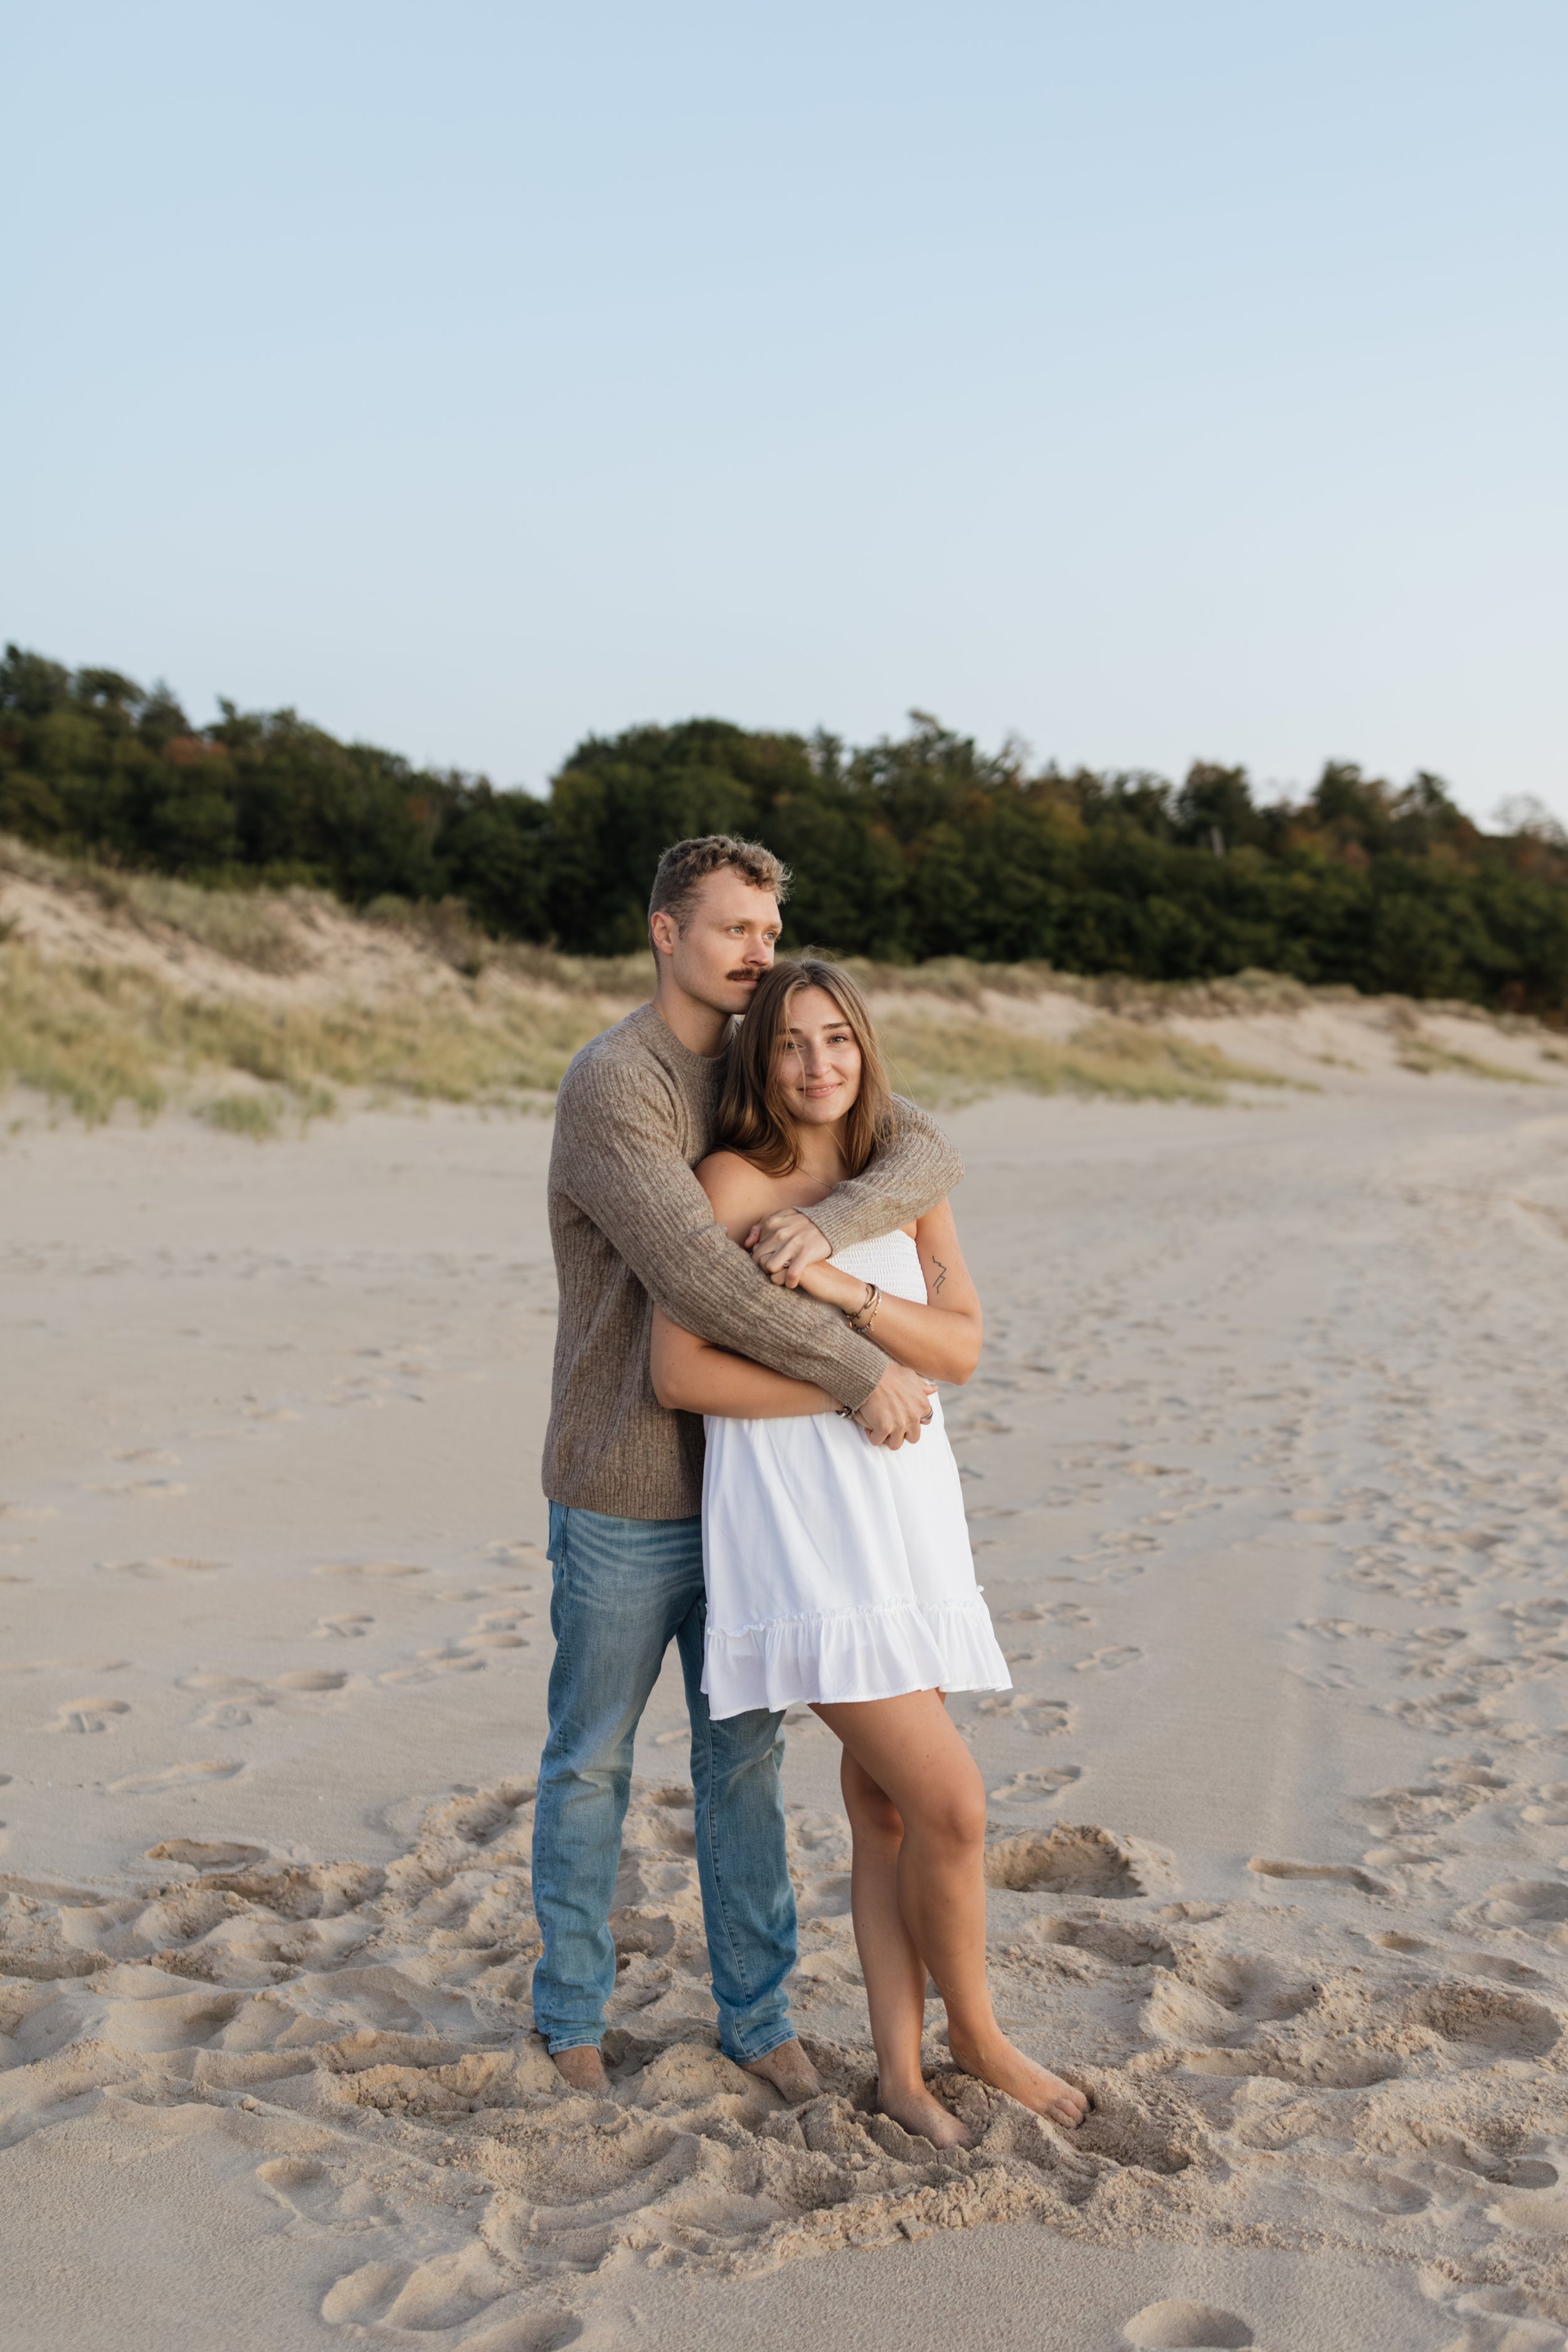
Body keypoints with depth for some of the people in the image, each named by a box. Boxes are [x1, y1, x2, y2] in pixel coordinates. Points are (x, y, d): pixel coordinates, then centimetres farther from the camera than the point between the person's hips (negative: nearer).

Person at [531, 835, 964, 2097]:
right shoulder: (609, 1088, -20)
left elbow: (928, 1153, -8)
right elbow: (697, 1277, -31)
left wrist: (831, 1223, -29)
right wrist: (861, 1370, -27)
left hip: (742, 1481, 6)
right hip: (626, 1496, -6)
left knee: (745, 1755, 14)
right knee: (592, 1762, 11)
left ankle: (756, 2010, 29)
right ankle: (572, 2009, 31)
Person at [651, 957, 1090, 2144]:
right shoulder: (732, 1181, -5)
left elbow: (960, 1347, -1)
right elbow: (680, 1372, -12)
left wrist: (840, 1287, -16)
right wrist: (855, 1390, -12)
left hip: (907, 1517, 6)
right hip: (796, 1525, -6)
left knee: (887, 1809, 10)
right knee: (952, 1803, -8)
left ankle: (903, 2071, 22)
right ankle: (977, 2031, 17)